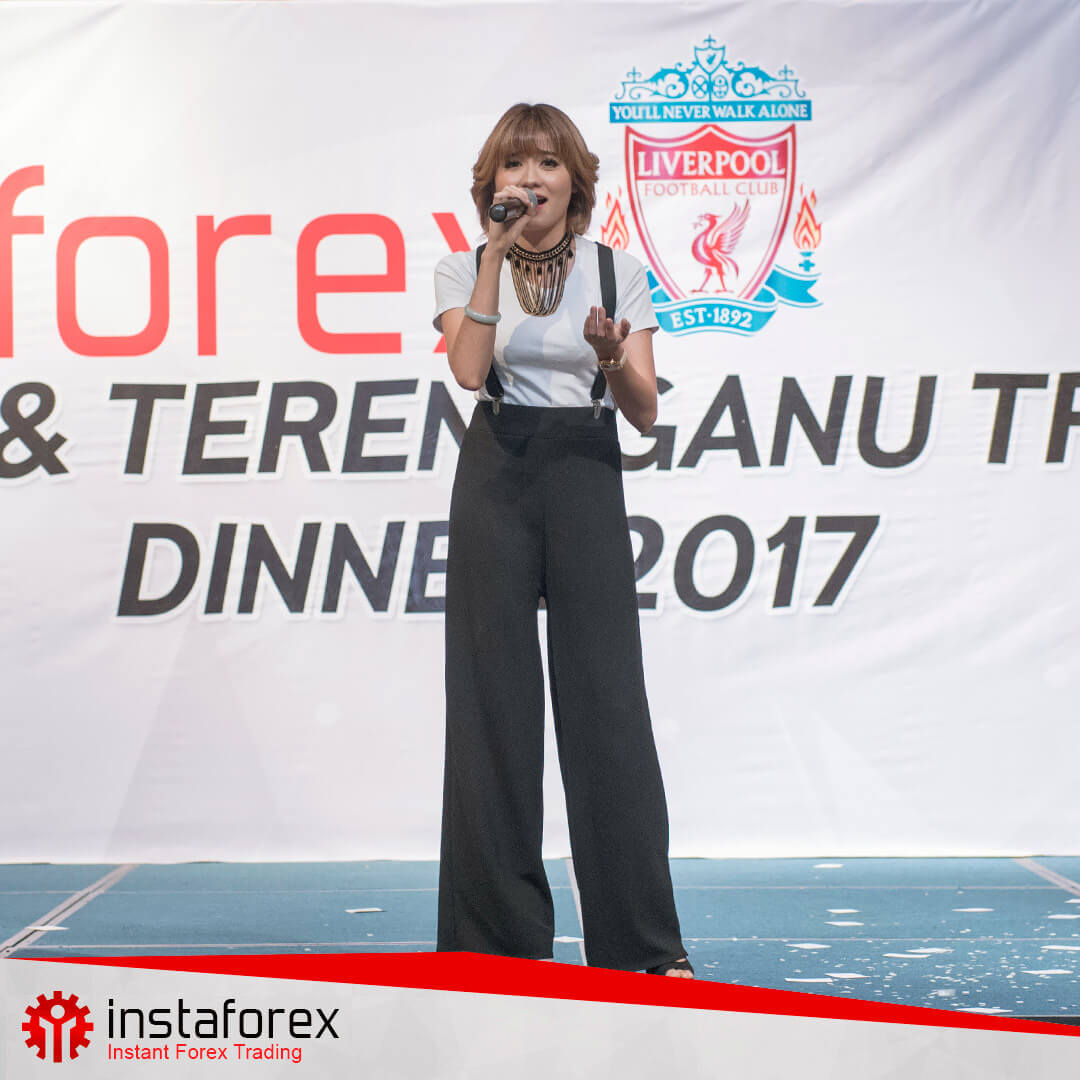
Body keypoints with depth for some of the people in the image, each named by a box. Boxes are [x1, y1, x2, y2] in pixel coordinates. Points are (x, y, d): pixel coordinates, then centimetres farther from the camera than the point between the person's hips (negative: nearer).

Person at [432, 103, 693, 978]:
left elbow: (645, 413, 1)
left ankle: (646, 941, 0)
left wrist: (611, 356, -18)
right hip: (496, 481, 1)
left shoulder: (620, 272, 7)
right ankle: (501, 930, 7)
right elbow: (468, 370, -13)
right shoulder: (465, 270, 7)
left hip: (588, 482, 0)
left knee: (607, 701, -5)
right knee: (494, 699, -1)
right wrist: (498, 255, -15)